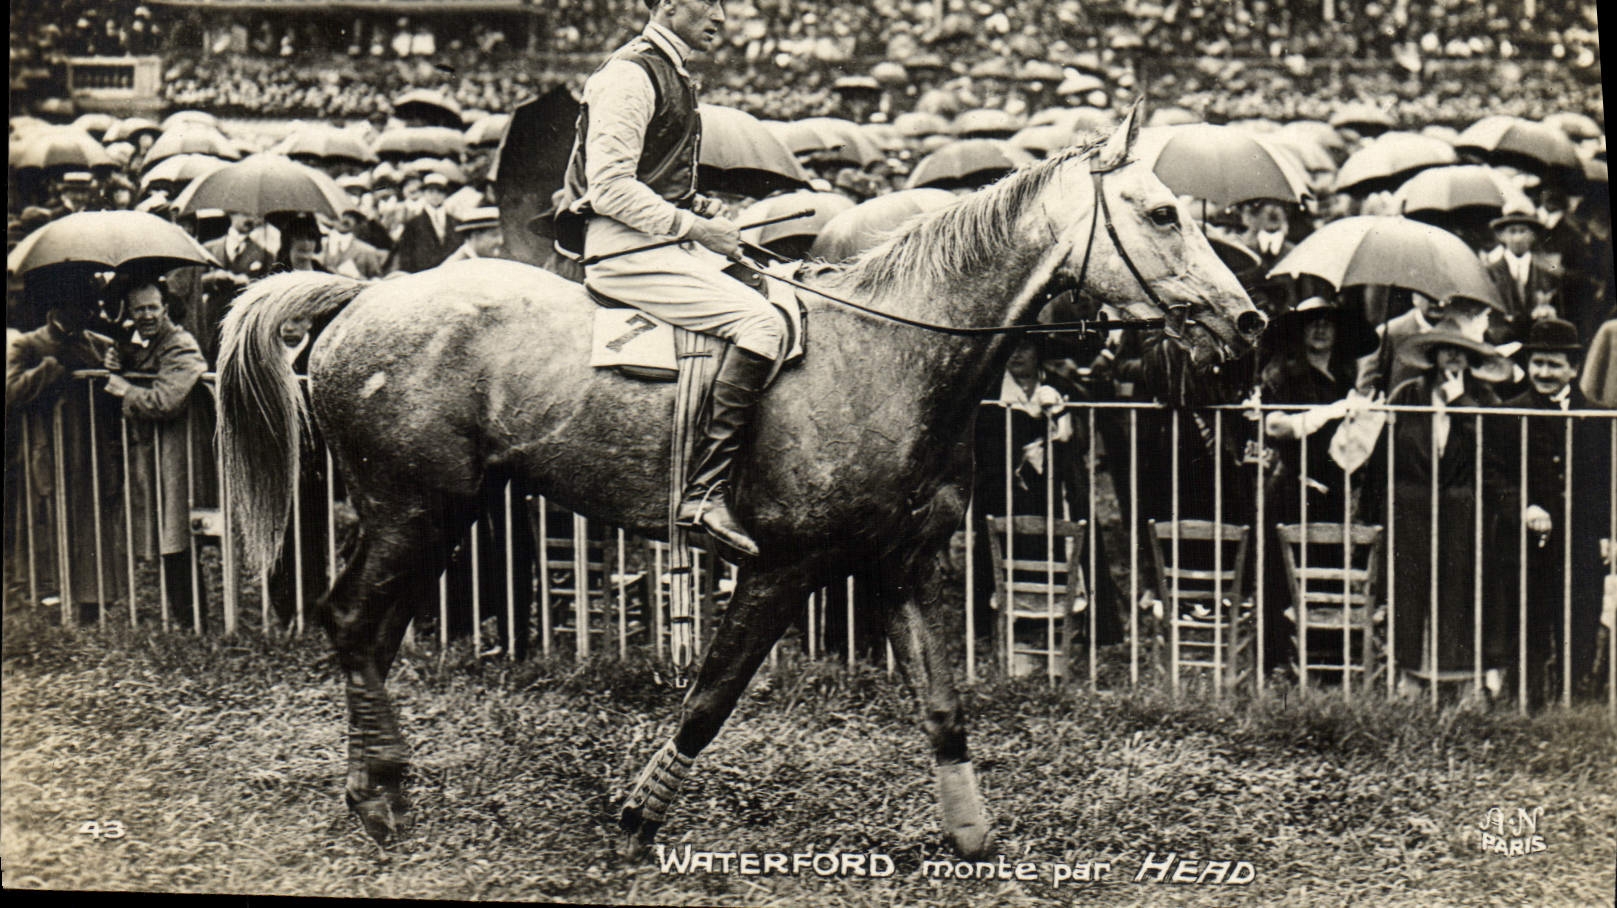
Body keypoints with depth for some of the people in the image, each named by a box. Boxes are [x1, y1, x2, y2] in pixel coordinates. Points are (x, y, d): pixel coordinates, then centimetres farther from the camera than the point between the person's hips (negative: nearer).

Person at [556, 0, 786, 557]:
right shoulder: (630, 74, -12)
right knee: (760, 322, -23)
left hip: (665, 244, 10)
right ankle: (705, 493, -25)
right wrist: (695, 228, -17)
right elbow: (610, 187, -20)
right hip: (627, 253, -10)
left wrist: (710, 225, 11)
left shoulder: (669, 74, 20)